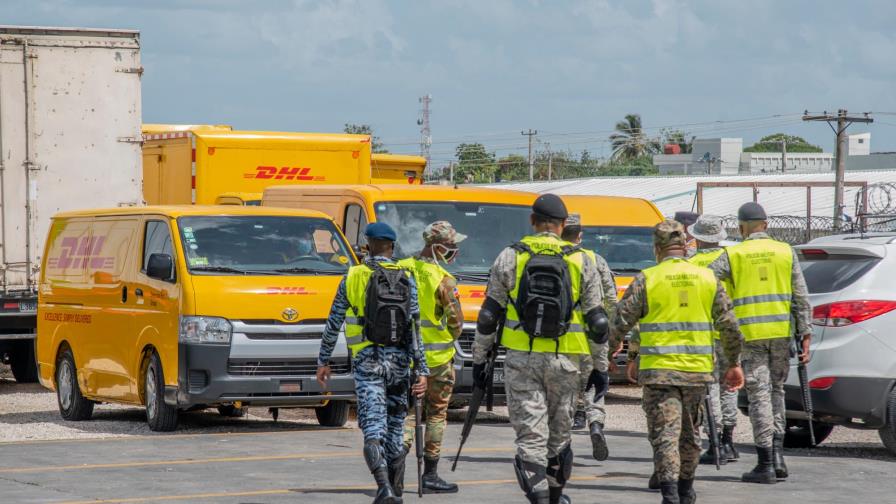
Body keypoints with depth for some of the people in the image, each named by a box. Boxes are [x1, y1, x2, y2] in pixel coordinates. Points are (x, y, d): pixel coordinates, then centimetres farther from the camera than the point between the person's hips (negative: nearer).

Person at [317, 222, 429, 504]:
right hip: (398, 359, 2)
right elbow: (414, 329, -2)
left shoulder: (353, 277, 2)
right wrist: (422, 370, -2)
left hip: (367, 361, -2)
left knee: (373, 427, -9)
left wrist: (323, 361, 15)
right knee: (394, 427, 15)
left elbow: (334, 323, 5)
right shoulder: (405, 279, 2)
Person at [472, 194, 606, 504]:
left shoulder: (510, 257, 1)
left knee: (530, 436, -2)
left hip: (521, 359, -1)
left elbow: (489, 316, 2)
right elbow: (597, 322, 3)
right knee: (559, 432, 16)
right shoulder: (581, 261, 3)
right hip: (564, 361, 1)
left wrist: (478, 359, 11)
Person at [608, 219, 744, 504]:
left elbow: (620, 322, -4)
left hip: (659, 370, -4)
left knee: (664, 435, -5)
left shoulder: (647, 280, -4)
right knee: (689, 433, 19)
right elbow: (729, 325, 6)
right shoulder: (707, 279, 6)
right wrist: (734, 363, 15)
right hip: (697, 371, 4)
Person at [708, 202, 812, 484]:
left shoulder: (733, 255, 0)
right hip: (781, 332, 2)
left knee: (759, 394, -1)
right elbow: (801, 297, 3)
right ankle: (777, 456, 8)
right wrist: (806, 335, 4)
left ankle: (766, 465, -2)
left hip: (749, 334, -2)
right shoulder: (786, 252, 7)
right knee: (776, 390, 17)